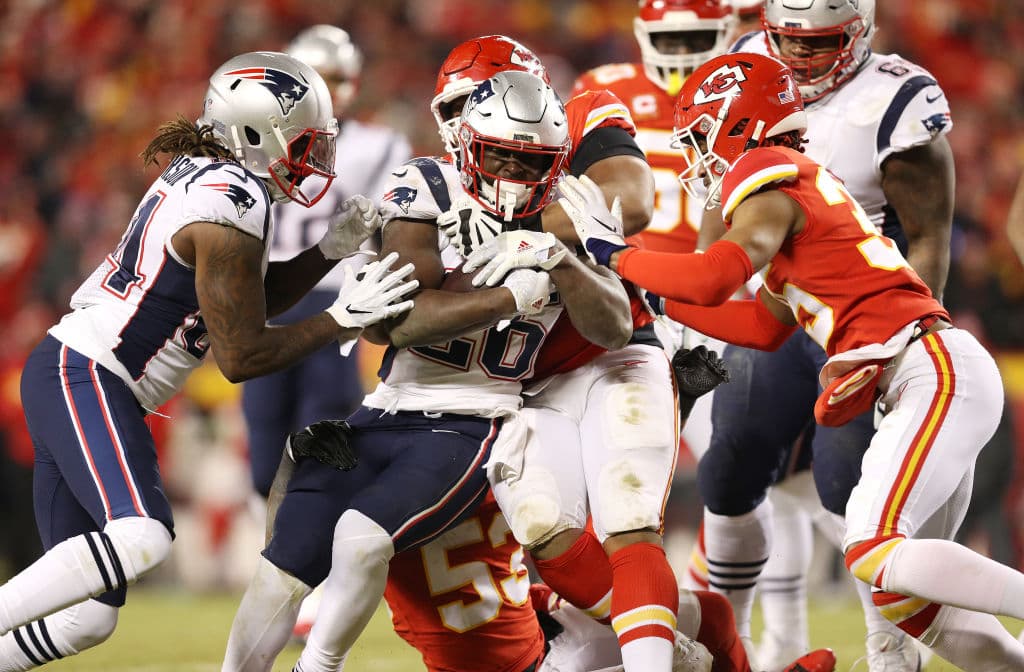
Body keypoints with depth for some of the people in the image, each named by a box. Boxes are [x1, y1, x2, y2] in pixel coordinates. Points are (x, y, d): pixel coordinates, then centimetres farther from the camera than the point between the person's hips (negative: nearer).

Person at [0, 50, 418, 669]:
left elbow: (251, 298, 22)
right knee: (141, 540, -32)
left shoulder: (201, 172, 11)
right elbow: (242, 357, -13)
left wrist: (333, 249, 10)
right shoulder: (230, 215, -17)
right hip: (85, 379, -10)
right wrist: (343, 319, -8)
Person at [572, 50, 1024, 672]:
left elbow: (714, 279, -18)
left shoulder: (770, 178, -5)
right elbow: (766, 327, 26)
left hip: (937, 372, -9)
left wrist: (616, 256, -3)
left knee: (873, 555, -19)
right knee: (904, 590, 9)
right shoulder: (802, 182, 23)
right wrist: (658, 299, 25)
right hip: (935, 377, 9)